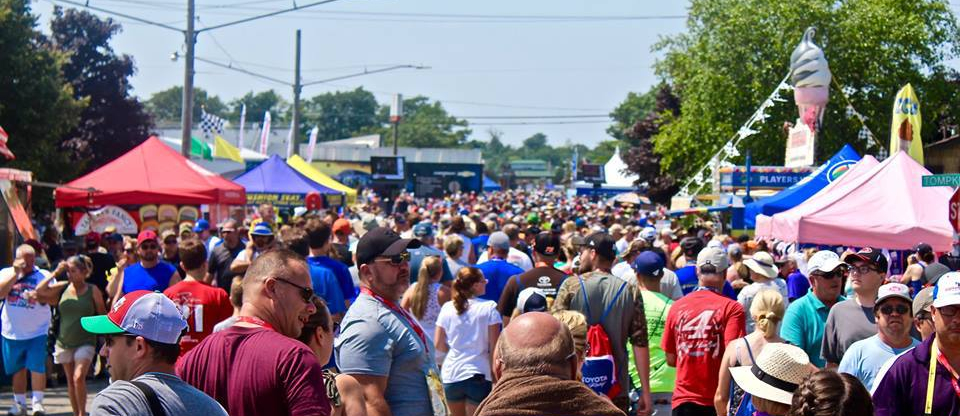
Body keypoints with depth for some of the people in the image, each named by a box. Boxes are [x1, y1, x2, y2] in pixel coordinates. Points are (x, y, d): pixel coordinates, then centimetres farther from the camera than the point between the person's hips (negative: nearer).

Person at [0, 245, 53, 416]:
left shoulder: (44, 275, 2)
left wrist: (38, 296, -26)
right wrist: (16, 272, -14)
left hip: (37, 332, -2)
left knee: (37, 367, -11)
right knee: (17, 369, 12)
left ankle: (37, 402, -4)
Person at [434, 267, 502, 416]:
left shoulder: (447, 308, 2)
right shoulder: (489, 308, -8)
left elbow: (438, 344, 6)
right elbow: (494, 347, -9)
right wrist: (496, 378, -3)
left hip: (451, 374, 4)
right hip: (479, 375, -4)